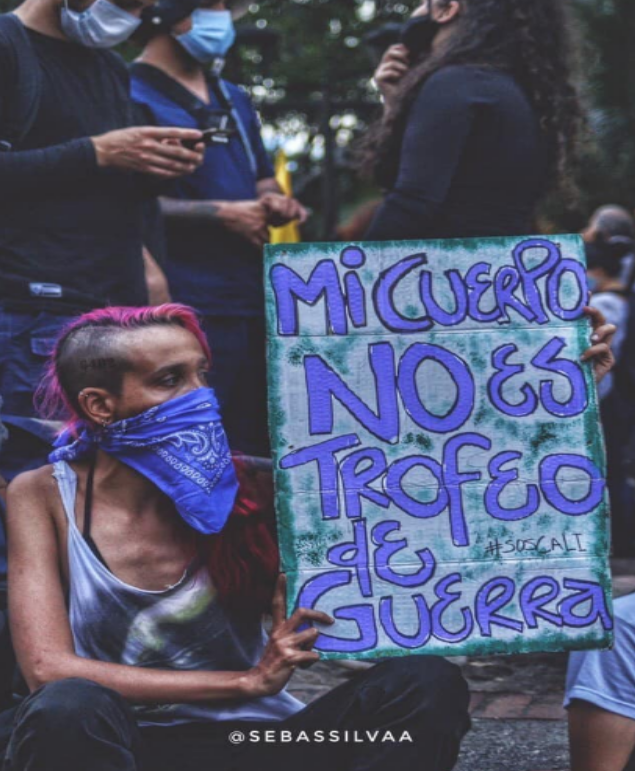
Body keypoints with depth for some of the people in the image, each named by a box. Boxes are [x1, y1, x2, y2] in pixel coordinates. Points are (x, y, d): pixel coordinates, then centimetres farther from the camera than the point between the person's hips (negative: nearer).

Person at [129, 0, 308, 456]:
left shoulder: (234, 101, 21)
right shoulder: (132, 97, -5)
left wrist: (273, 202, 5)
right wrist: (224, 214, -14)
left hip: (253, 302, 8)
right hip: (186, 310, -8)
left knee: (256, 451, 11)